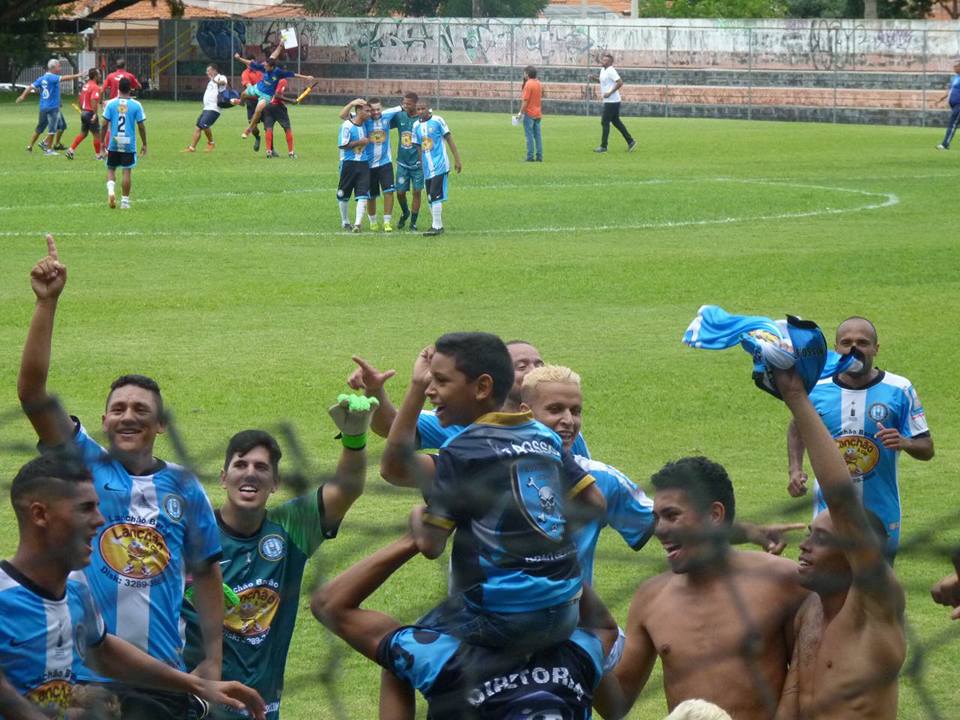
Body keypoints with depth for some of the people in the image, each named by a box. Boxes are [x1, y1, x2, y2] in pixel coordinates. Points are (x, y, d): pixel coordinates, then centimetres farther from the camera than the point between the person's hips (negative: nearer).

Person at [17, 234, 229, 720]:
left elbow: (205, 573, 14)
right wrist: (47, 302, -18)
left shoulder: (184, 488, 6)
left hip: (160, 677, 2)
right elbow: (31, 390, -10)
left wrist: (213, 660, 9)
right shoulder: (84, 466, 1)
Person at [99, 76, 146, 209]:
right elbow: (141, 126, -2)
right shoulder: (136, 105, -4)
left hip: (114, 143, 1)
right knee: (127, 171, 5)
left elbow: (105, 124, -4)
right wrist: (144, 144, 8)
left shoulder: (111, 104, -3)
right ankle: (125, 200, 6)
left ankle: (111, 190, -12)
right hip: (129, 143, -1)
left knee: (111, 169, 14)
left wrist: (102, 141, 6)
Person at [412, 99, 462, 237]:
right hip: (427, 168, 6)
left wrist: (457, 159, -5)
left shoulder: (437, 121, -6)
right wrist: (421, 165, 15)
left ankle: (436, 226, -9)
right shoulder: (416, 125, 9)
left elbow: (449, 139, -3)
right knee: (430, 198, 9)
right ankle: (438, 225, 19)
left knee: (435, 196, -12)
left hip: (440, 165, -6)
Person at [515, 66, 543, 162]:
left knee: (529, 136, -4)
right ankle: (539, 156, 7)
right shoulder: (538, 83, 9)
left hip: (529, 114, -7)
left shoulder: (528, 84, -14)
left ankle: (530, 156, -5)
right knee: (538, 136, 8)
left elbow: (525, 100, -18)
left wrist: (521, 113, -12)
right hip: (537, 113, 7)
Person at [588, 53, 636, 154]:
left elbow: (620, 83, -24)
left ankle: (603, 146, -1)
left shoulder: (611, 71, -17)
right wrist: (594, 78, 8)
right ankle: (630, 141, 19)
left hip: (612, 101, -10)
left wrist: (610, 93, -23)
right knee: (616, 122, 15)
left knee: (605, 122, -6)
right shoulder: (603, 70, 12)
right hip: (608, 101, 10)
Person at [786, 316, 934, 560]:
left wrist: (905, 443, -26)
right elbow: (797, 429, 18)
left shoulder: (899, 390, -6)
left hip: (881, 512, 0)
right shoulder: (816, 389, -2)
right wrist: (795, 470, 1)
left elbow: (927, 449, -3)